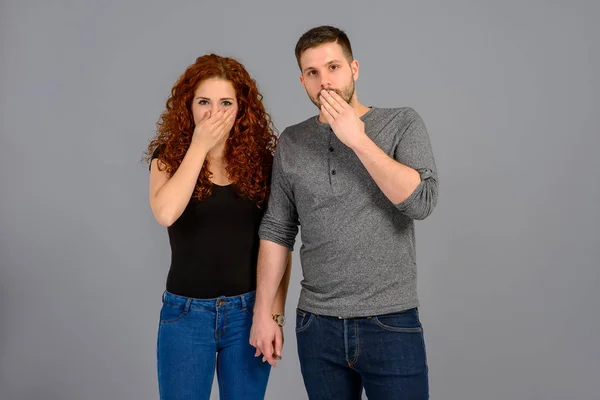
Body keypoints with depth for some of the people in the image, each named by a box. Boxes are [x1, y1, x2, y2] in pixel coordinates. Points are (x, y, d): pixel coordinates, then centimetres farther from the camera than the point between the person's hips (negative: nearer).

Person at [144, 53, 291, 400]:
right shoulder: (170, 156, -3)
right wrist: (199, 146, -17)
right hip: (186, 313, -1)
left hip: (248, 312, 1)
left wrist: (275, 314, -3)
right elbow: (165, 213, -24)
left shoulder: (261, 160, -1)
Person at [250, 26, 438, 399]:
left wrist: (358, 140, -18)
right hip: (316, 326, 3)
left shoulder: (402, 123, -3)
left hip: (391, 323, -2)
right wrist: (263, 312, 4)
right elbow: (277, 230, 6)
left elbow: (421, 201, -16)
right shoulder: (291, 143, 4)